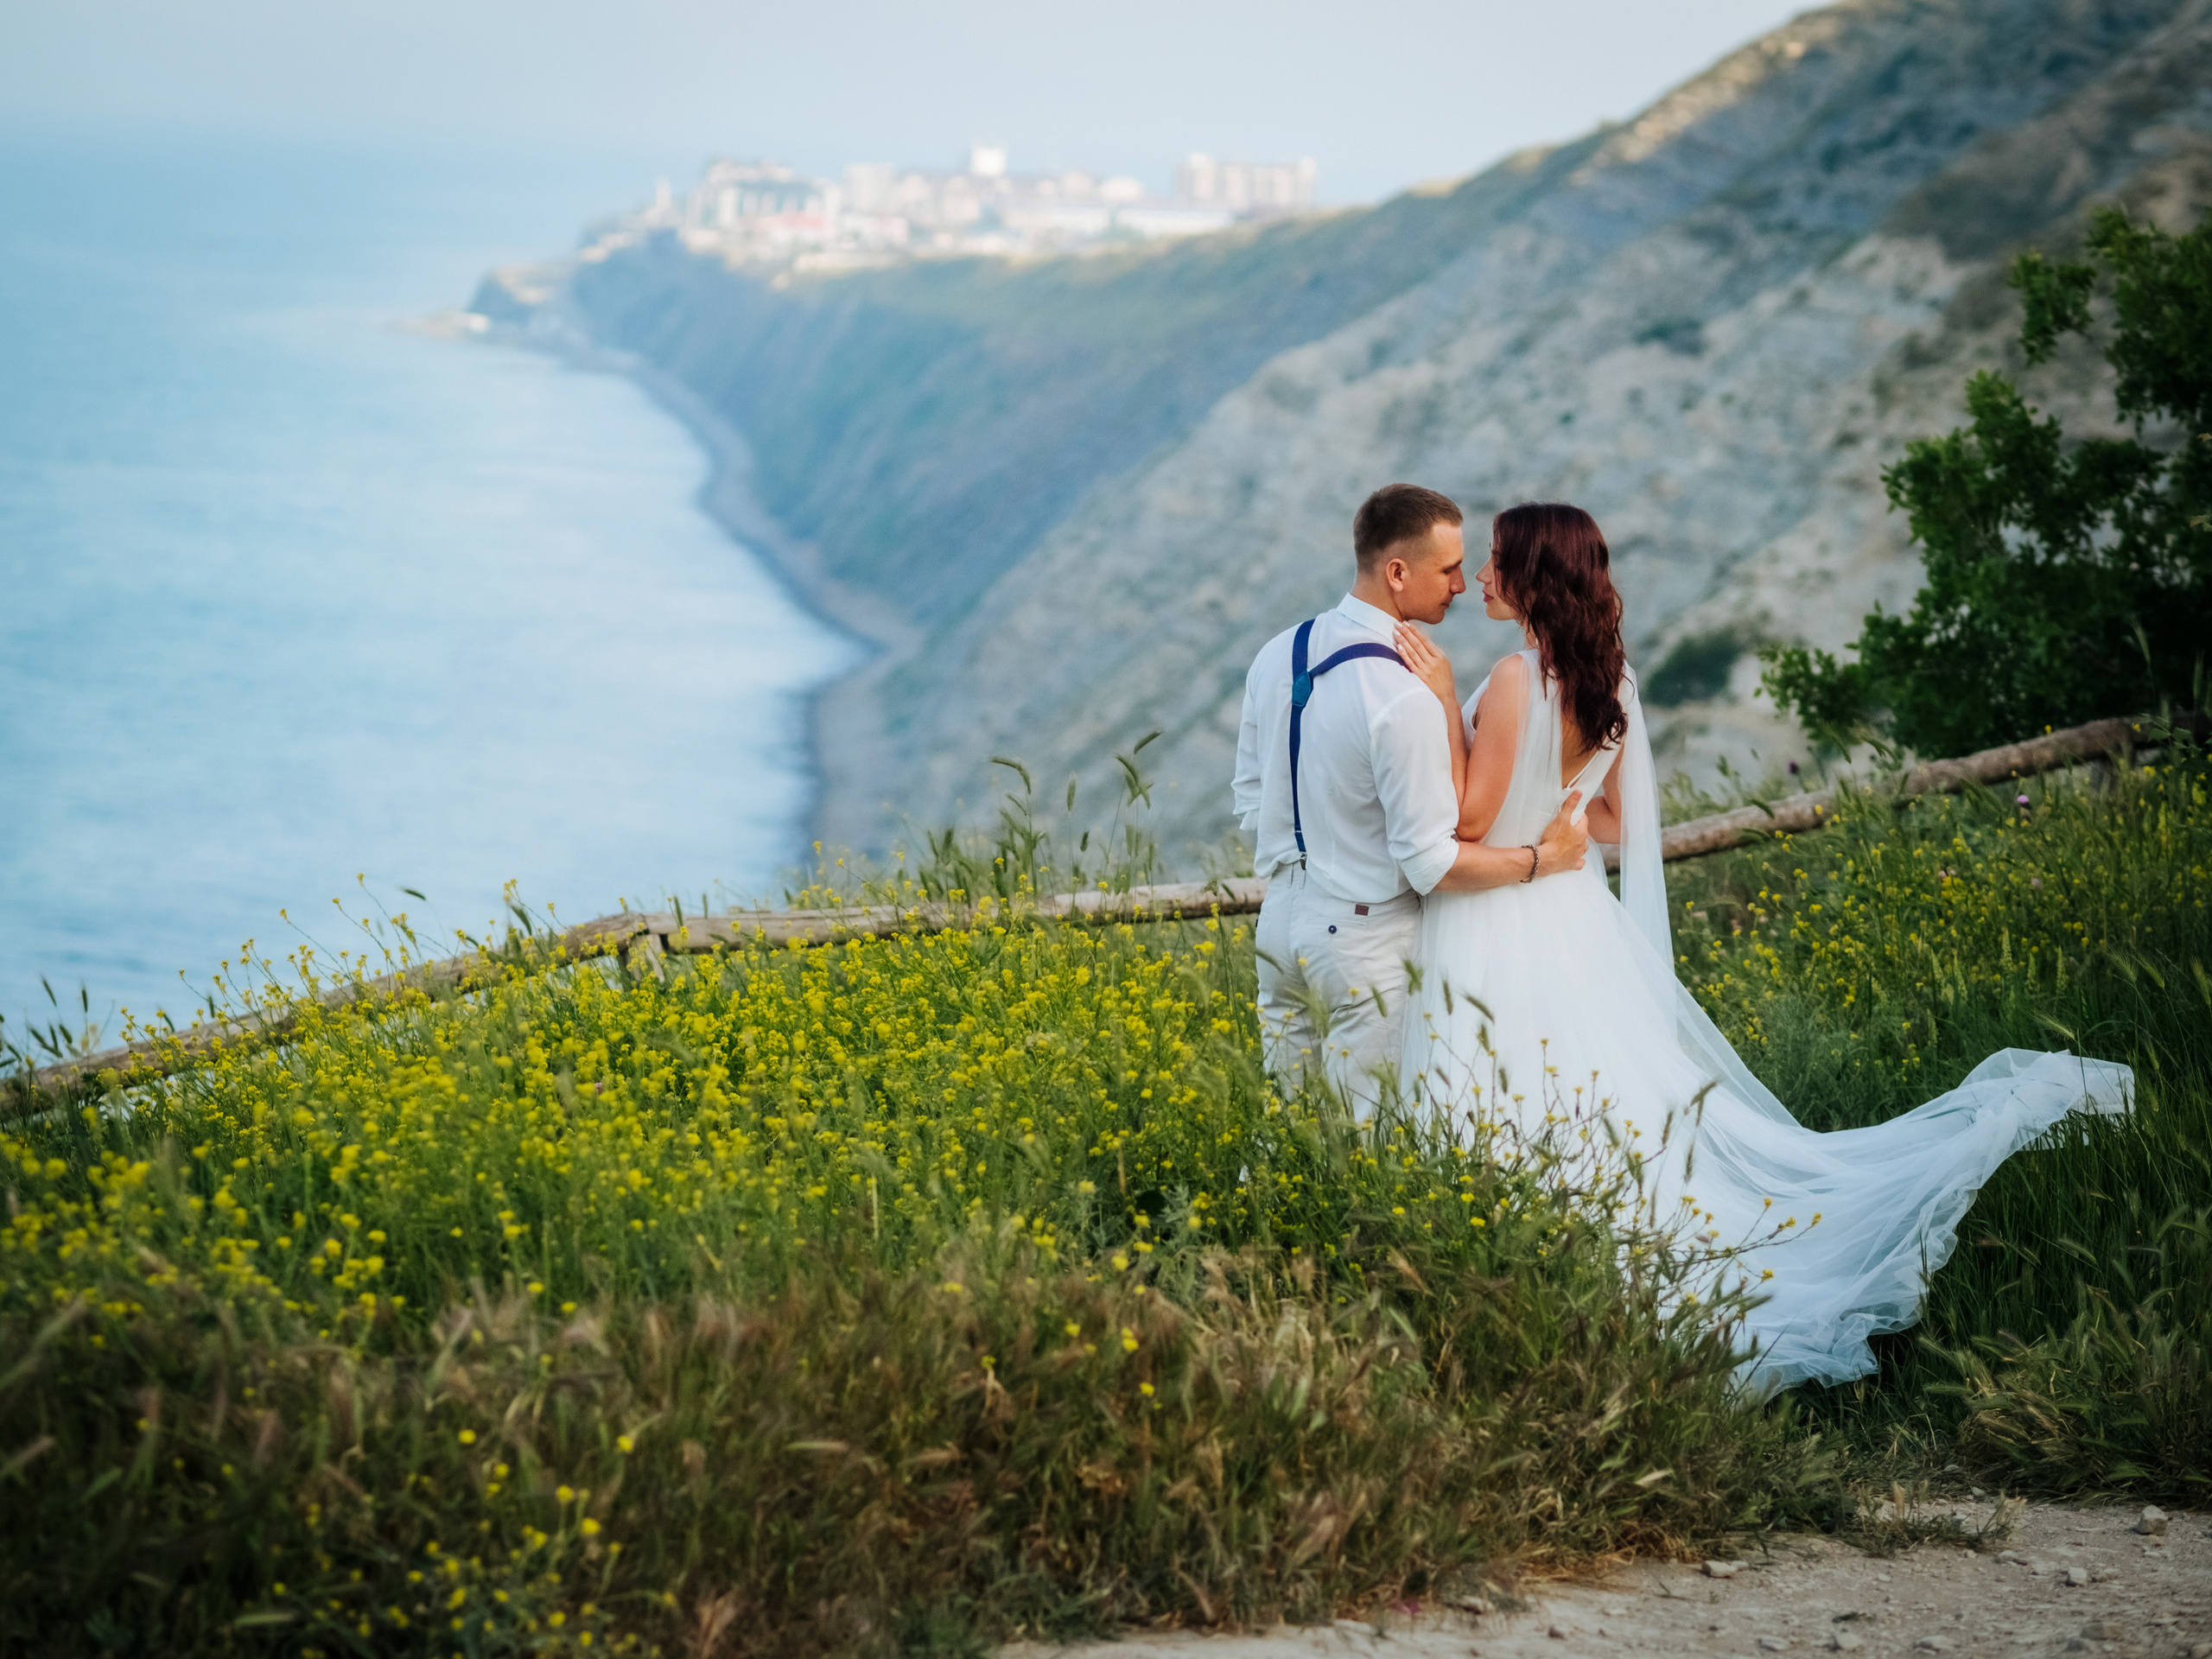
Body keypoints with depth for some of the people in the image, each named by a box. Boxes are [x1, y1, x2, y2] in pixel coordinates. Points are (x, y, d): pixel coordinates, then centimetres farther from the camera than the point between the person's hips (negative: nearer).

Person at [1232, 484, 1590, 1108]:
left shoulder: (1277, 655, 1)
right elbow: (1433, 865, -19)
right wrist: (1543, 858, -7)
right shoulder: (1403, 699, -24)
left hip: (1281, 919, 8)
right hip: (1366, 939, -8)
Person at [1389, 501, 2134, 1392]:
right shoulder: (1607, 677, 7)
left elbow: (1468, 821, -17)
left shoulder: (1516, 681, -20)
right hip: (1575, 915, 8)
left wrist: (1444, 705, -17)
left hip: (1506, 941, -8)